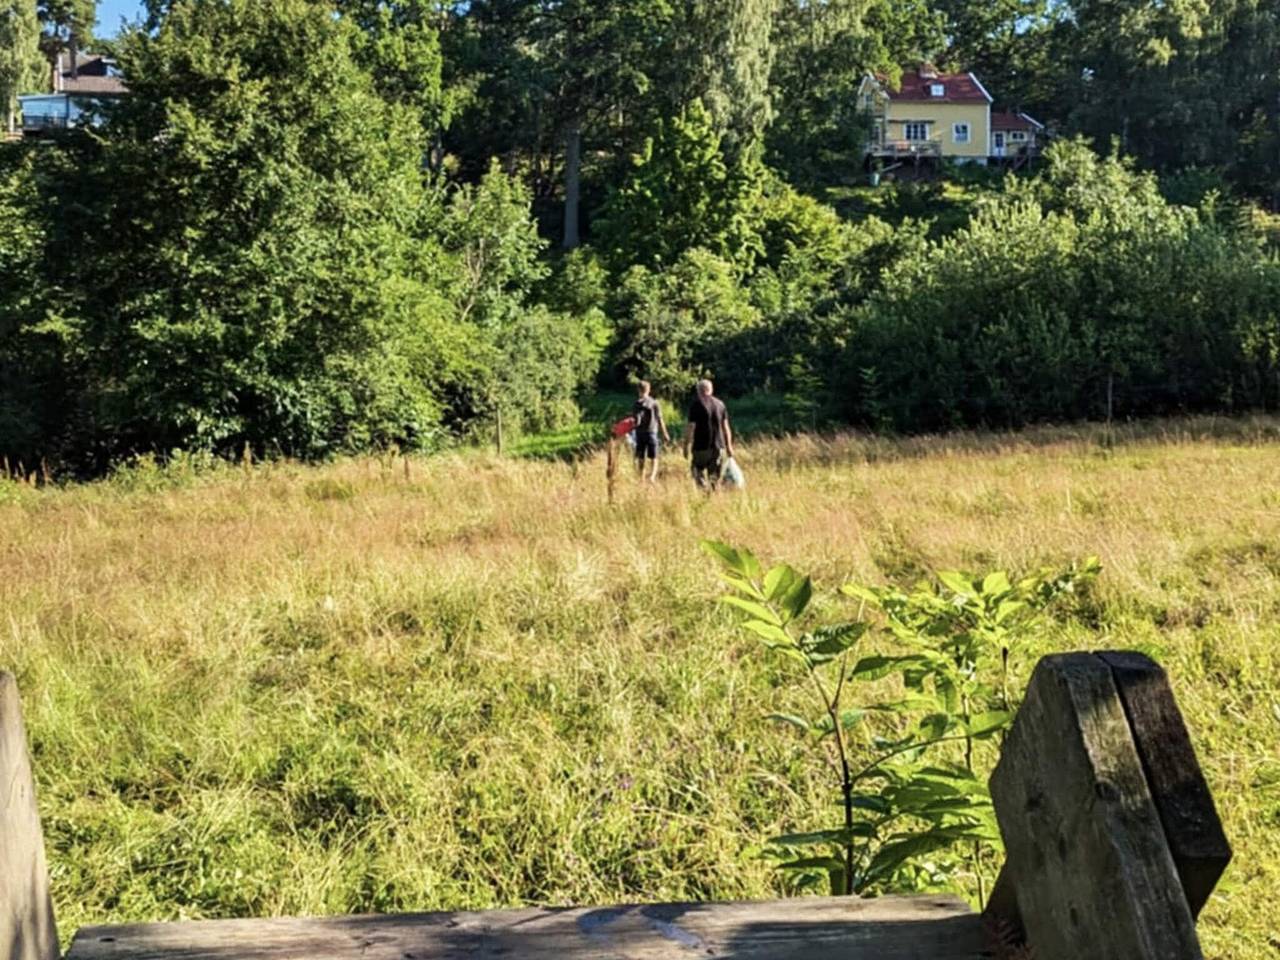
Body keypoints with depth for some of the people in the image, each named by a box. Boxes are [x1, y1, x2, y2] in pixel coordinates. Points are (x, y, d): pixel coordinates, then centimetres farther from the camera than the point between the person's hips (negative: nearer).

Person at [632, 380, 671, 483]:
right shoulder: (655, 403, -2)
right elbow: (660, 419, -1)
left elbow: (636, 421, -14)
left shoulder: (637, 403, -5)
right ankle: (652, 476, -14)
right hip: (651, 432, 0)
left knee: (640, 458, 10)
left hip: (640, 433, 0)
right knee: (653, 458, 5)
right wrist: (665, 433, 5)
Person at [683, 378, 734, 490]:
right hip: (718, 447, 4)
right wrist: (729, 446, 14)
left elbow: (691, 427, -10)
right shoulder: (720, 404, 8)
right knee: (715, 477, 12)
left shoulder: (696, 404, -6)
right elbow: (726, 427, 9)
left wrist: (686, 445, -4)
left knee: (700, 476, 4)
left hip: (701, 447, -4)